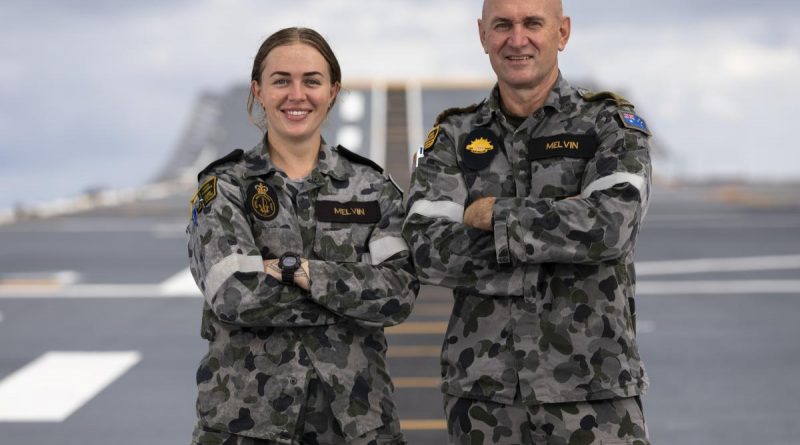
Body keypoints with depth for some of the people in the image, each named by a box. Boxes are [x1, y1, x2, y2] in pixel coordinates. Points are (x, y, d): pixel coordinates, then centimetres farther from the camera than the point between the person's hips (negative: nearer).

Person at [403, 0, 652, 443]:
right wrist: (561, 225, -13)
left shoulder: (611, 124, 2)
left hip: (592, 390, -2)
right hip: (482, 391, 2)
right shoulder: (453, 137, 7)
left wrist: (494, 216, -10)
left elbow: (609, 225, -16)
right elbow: (428, 251, -8)